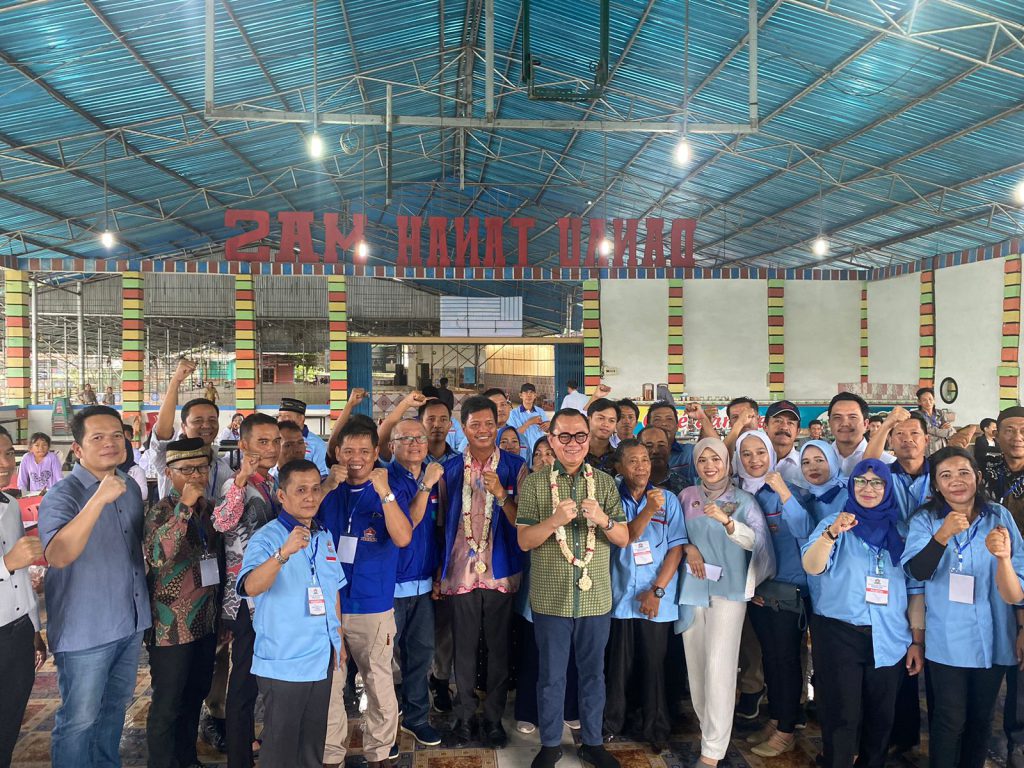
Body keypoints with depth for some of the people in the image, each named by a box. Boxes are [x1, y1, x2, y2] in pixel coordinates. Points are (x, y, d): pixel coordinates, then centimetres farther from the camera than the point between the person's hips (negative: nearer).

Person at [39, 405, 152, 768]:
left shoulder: (130, 488, 4)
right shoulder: (62, 495, -16)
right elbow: (58, 556, -33)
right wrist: (99, 499, -40)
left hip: (131, 623, 7)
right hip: (85, 629, -6)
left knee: (115, 707, 21)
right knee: (79, 720, 6)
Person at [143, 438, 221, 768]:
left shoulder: (209, 509, 7)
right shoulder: (161, 511, -12)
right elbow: (156, 555, -33)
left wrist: (220, 613, 17)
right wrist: (185, 505, -34)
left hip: (206, 623, 7)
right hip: (172, 627, -7)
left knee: (195, 697, 19)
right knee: (167, 704, 5)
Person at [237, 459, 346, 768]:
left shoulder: (324, 537, 7)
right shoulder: (266, 538, -14)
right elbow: (250, 587, -32)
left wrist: (339, 639, 17)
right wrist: (284, 553, -47)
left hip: (323, 658, 6)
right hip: (283, 662, -6)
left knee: (314, 740, 17)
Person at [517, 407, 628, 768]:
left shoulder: (605, 482, 2)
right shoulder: (534, 484, -4)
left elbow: (623, 539, 0)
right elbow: (524, 541, -7)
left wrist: (603, 519, -21)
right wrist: (554, 520, -25)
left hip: (596, 598, 2)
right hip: (550, 599, -2)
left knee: (593, 672, 15)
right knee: (551, 675, 11)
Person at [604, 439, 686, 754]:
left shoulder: (668, 500, 0)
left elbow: (676, 548, -2)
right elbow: (622, 538, -12)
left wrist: (657, 589, -9)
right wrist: (648, 510, -26)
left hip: (656, 599, 0)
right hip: (620, 596, 0)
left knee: (653, 665, 7)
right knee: (619, 664, 10)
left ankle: (656, 729, 21)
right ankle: (615, 723, 24)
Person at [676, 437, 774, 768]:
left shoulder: (743, 500, -2)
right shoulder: (687, 496, 6)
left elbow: (757, 541, -14)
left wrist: (727, 520, -29)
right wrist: (688, 548, -9)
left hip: (728, 589, -3)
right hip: (692, 588, 4)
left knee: (718, 667, -9)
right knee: (696, 663, 8)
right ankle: (706, 726, 28)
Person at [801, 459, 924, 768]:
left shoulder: (900, 531, 7)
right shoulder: (835, 523, 0)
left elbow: (915, 588, 9)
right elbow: (812, 567, -17)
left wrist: (917, 640, 5)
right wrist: (832, 533, -35)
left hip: (890, 639, 3)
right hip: (838, 634, -3)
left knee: (881, 717, 12)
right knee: (841, 717, 0)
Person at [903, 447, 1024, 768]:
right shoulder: (925, 520, -6)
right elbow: (917, 571, -22)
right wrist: (943, 535, -39)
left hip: (992, 638, 3)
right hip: (947, 640, -2)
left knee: (981, 718, 16)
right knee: (950, 720, 2)